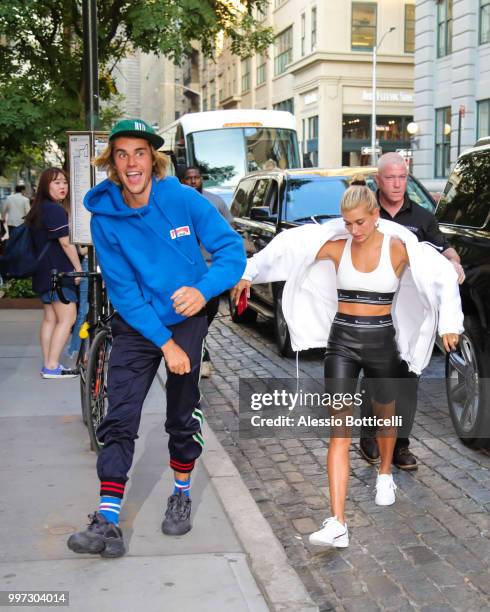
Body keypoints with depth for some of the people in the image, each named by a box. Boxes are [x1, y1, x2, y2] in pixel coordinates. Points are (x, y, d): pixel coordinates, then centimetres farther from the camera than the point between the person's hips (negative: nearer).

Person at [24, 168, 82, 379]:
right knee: (67, 318, -8)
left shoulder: (37, 210, 15)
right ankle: (52, 367, -10)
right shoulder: (55, 210, -14)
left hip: (43, 272, 10)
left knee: (50, 318, 12)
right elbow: (65, 242, -17)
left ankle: (48, 365, 14)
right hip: (58, 272, -10)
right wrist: (78, 267, -9)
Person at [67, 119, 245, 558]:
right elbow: (123, 290, -13)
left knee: (183, 418, 10)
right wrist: (164, 343, -17)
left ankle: (182, 495, 32)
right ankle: (107, 520, -3)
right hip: (136, 326, 0)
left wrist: (204, 290, -32)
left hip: (186, 320, 0)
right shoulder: (105, 217, -13)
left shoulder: (183, 200, -14)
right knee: (119, 420, -7)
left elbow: (232, 247, -13)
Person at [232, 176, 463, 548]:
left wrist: (450, 325, -19)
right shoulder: (337, 246, -2)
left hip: (381, 340, 0)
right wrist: (248, 275, 1)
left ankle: (385, 475, 54)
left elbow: (444, 275, -11)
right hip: (342, 340, 0)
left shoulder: (398, 247, -7)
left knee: (385, 415, 21)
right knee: (340, 430, -9)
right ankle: (338, 524, -13)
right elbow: (286, 247, 1)